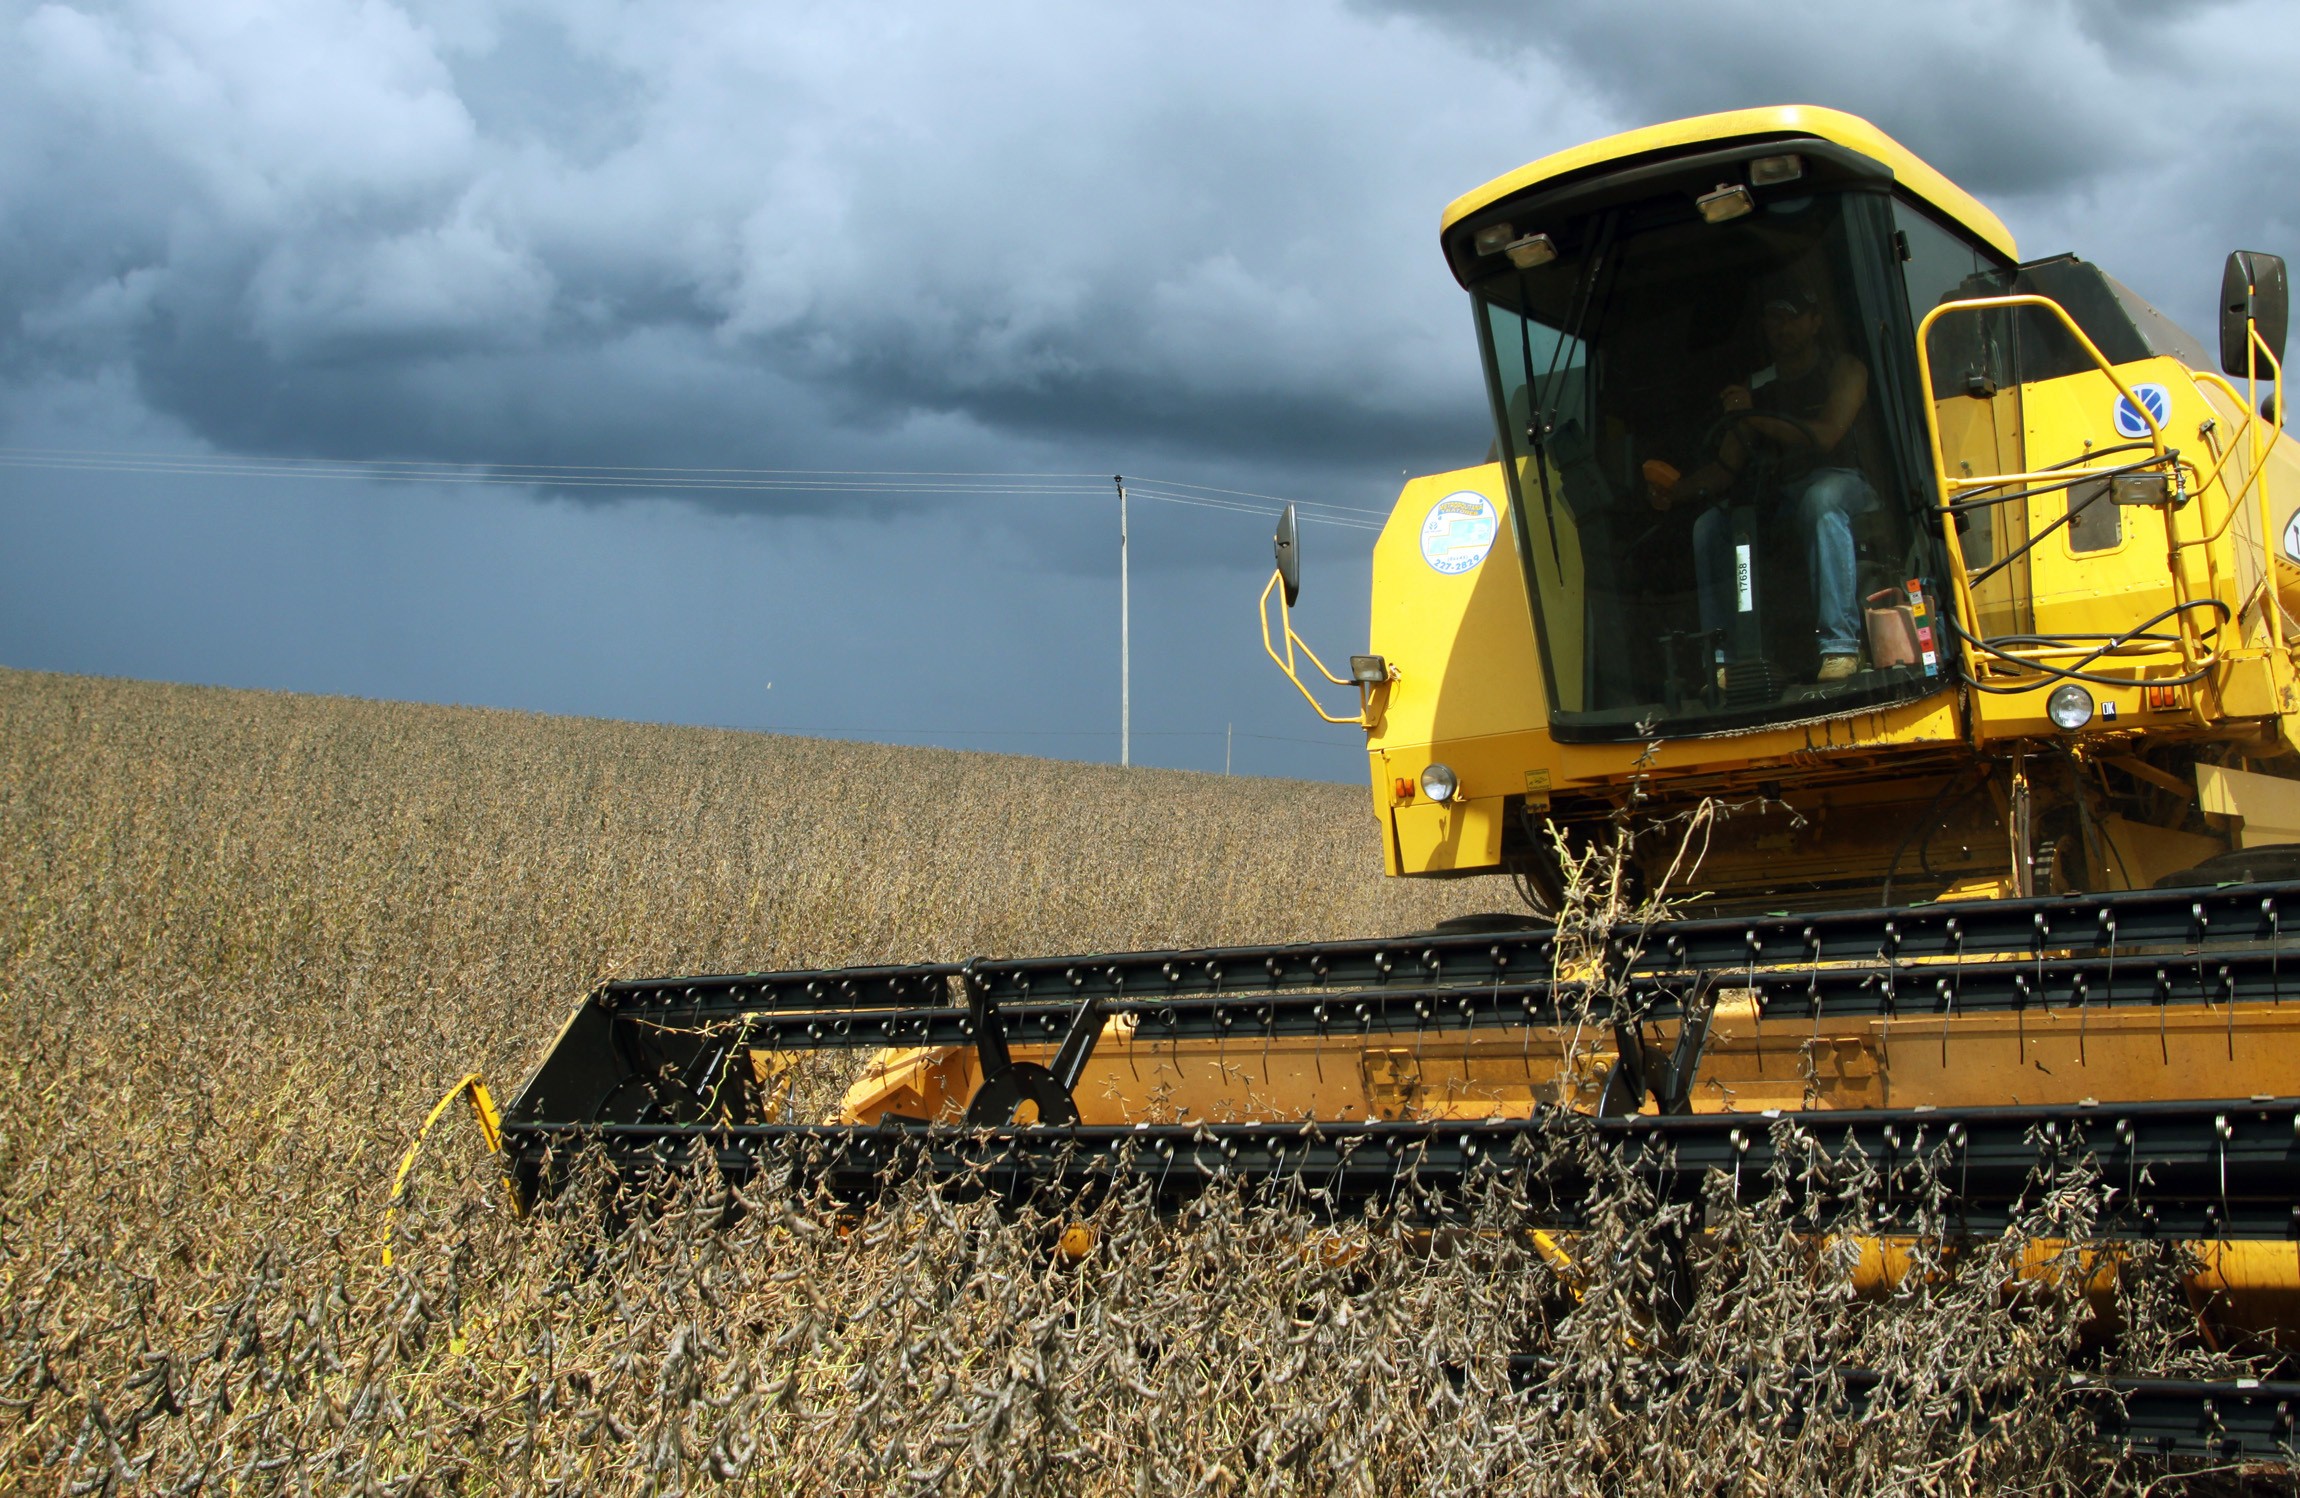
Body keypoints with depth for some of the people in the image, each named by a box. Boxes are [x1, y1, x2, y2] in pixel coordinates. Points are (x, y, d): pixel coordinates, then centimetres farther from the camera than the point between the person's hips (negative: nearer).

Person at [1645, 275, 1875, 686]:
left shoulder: (1844, 369, 5)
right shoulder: (1757, 387, 18)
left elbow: (1826, 436, -13)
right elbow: (1727, 467, 13)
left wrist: (1756, 418, -14)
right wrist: (1675, 491, -3)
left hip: (1844, 483, -5)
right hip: (1784, 501, 5)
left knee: (1821, 499, -40)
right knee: (1710, 524, -18)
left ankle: (1840, 645, -42)